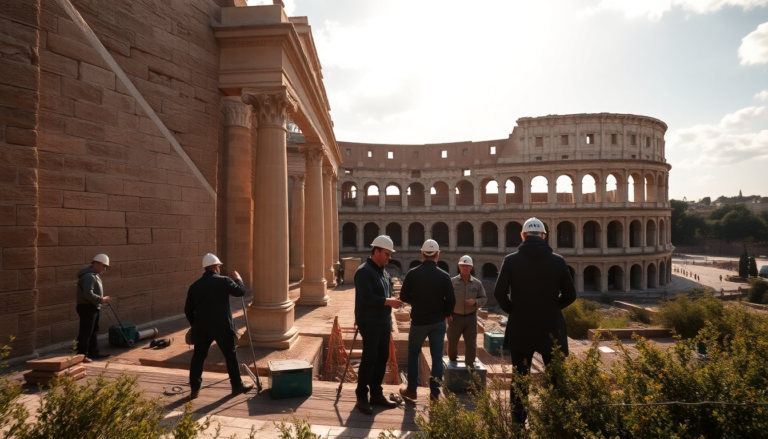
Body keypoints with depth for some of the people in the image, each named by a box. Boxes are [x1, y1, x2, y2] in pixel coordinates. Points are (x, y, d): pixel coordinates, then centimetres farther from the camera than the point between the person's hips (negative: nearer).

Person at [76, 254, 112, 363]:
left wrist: (102, 299, 12)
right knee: (85, 332, -6)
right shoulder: (89, 276, -20)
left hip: (92, 307, 11)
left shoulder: (94, 275, 15)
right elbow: (88, 294, -28)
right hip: (87, 307, -11)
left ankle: (93, 351, 26)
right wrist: (102, 299, -21)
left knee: (93, 331, 17)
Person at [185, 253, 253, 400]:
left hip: (202, 328, 3)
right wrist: (238, 279, 17)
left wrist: (194, 325, 21)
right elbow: (240, 291, 1)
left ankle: (195, 389, 19)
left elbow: (188, 310, 8)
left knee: (198, 357, 15)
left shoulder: (194, 286, 4)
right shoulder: (224, 281, -9)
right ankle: (237, 385, 17)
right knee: (231, 355, 9)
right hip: (222, 327, -3)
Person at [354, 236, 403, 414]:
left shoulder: (382, 271, 15)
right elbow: (367, 297, -24)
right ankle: (362, 397, 10)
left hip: (383, 323, 8)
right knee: (369, 360, -3)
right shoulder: (364, 271, -13)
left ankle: (376, 394, 24)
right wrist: (388, 301, -22)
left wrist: (389, 323, 17)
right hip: (370, 323, -8)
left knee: (382, 359, 12)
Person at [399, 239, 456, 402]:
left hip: (418, 320, 0)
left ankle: (411, 389, 21)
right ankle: (435, 391, 13)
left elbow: (404, 297, -4)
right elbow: (451, 301, -8)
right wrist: (447, 314, 11)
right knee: (437, 355, 9)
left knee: (413, 353, 16)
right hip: (438, 322, 0)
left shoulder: (412, 274, -9)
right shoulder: (444, 276, -9)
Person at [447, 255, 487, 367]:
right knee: (452, 341, 12)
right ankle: (452, 359, 39)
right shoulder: (452, 282, -2)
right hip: (455, 317, 0)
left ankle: (470, 365, 17)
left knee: (471, 343, 3)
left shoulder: (477, 283, 2)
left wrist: (475, 301, -15)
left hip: (471, 317, 1)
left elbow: (484, 299, 5)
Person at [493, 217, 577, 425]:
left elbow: (499, 293, -13)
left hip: (520, 328, 0)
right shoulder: (557, 260, -2)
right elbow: (570, 295, 1)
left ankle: (518, 422, 16)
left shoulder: (511, 260, -6)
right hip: (551, 328, 1)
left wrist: (513, 310, 4)